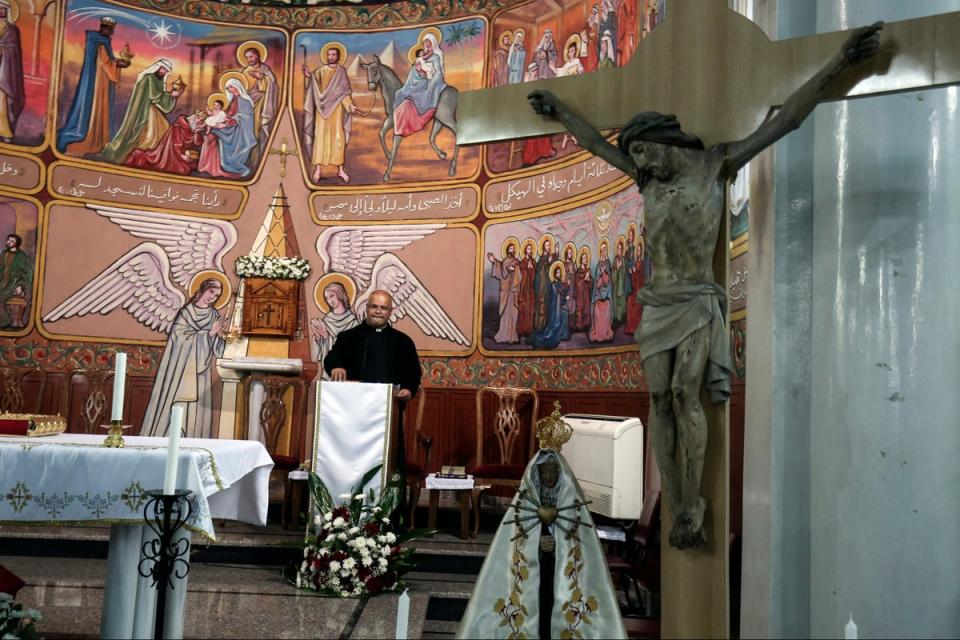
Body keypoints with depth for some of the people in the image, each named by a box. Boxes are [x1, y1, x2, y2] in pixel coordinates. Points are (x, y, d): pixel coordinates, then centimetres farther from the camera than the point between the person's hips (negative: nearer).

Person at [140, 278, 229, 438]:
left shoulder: (215, 316, 9)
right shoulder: (185, 312, -2)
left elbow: (216, 349, 7)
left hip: (201, 372, 3)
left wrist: (220, 334, -13)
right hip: (181, 368, -3)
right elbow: (182, 338, -12)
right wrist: (209, 333, -14)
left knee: (196, 407, -1)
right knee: (175, 406, -6)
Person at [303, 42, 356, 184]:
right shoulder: (321, 70, 7)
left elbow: (345, 91, 3)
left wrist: (350, 105, -12)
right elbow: (316, 87, -4)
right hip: (322, 107, 0)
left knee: (338, 137, -3)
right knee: (320, 136, -4)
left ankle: (340, 169, 2)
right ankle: (317, 168, -5)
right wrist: (309, 76, -21)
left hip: (336, 107, 0)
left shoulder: (341, 71, 6)